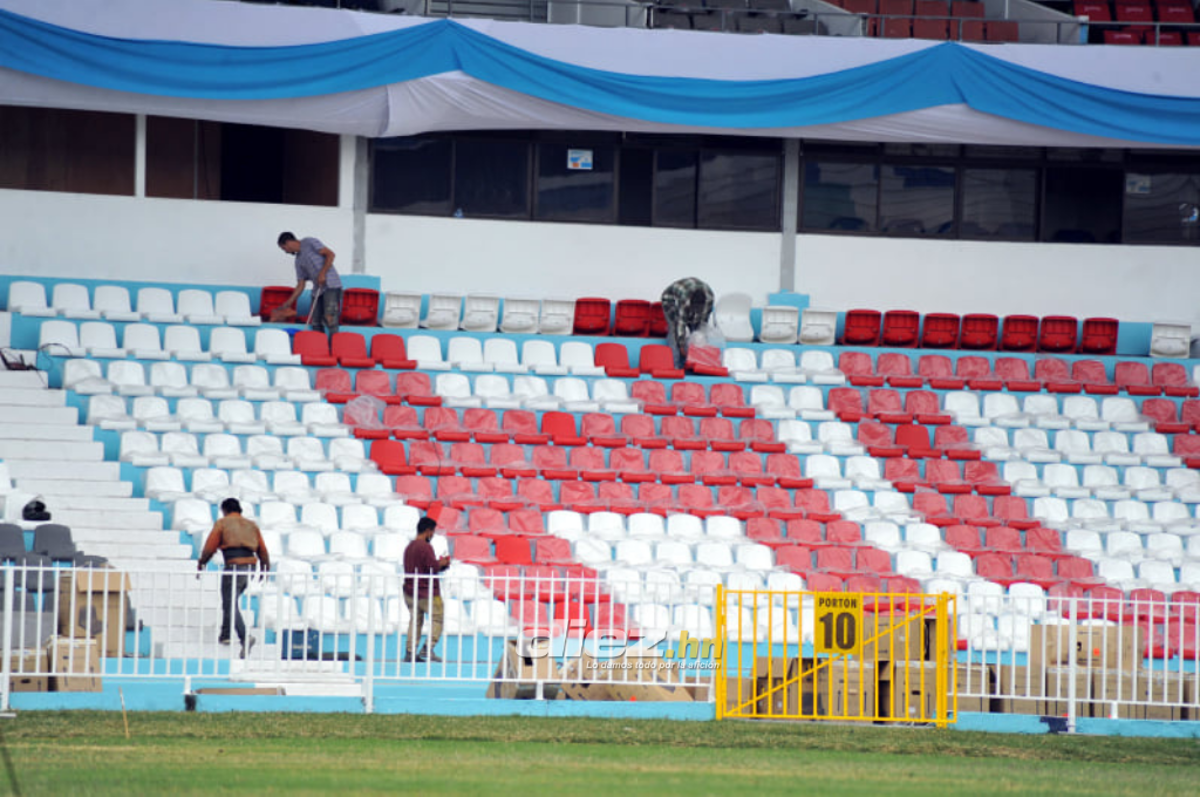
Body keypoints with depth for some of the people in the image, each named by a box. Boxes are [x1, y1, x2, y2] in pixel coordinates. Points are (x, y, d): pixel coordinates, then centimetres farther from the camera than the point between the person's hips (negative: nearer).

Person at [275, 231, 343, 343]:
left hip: (331, 285, -9)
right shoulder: (299, 260, 22)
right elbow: (300, 286, 21)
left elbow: (330, 254, -7)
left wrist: (322, 273, -15)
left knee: (330, 319, -18)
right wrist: (287, 305, 17)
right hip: (318, 290, 9)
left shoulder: (309, 243, 2)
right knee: (316, 323, 1)